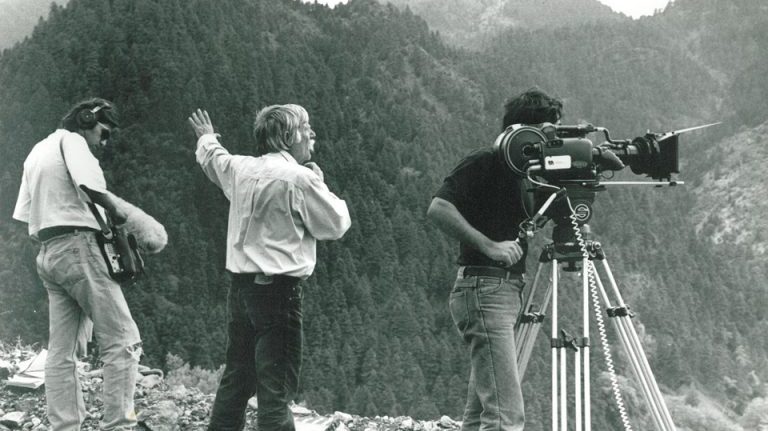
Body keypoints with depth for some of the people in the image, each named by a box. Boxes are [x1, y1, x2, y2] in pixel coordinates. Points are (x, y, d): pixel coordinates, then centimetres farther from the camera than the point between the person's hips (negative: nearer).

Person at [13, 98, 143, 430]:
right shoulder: (71, 140, -2)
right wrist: (116, 211, -5)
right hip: (77, 246, -9)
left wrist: (47, 236, 14)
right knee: (122, 341, -9)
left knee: (61, 352, 6)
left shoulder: (36, 152, 23)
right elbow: (91, 186, -20)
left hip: (47, 253, 9)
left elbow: (23, 215, 20)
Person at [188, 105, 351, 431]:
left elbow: (212, 158, 31)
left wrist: (207, 138, 53)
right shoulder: (301, 178, -12)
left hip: (241, 288, 7)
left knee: (235, 380, 16)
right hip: (279, 291, -7)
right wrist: (319, 184, 9)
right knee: (277, 387, -7)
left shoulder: (240, 168, 8)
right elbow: (336, 224, -4)